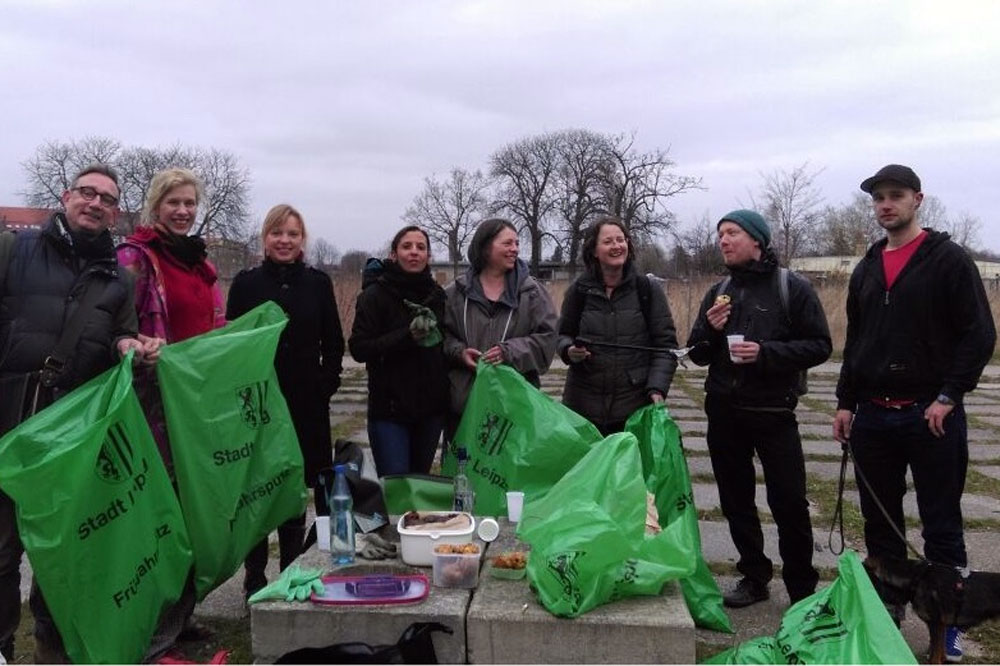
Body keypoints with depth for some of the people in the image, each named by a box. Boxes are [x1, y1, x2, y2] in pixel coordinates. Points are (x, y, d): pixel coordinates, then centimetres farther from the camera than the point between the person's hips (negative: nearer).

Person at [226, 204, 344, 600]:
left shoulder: (318, 283, 6)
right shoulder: (247, 283, 3)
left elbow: (333, 343, 8)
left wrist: (326, 385, -3)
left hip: (307, 404, 1)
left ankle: (292, 570, 21)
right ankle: (254, 575, 16)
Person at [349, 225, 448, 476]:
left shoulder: (437, 295, 9)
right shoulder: (376, 294, -5)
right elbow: (359, 349, -13)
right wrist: (407, 335, -22)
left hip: (431, 408, 5)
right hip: (390, 409, -4)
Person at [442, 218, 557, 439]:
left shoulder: (531, 291, 5)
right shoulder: (455, 293, 6)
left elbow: (546, 337, -2)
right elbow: (441, 334, 9)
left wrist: (510, 351, -15)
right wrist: (459, 351, -11)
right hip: (463, 400, 1)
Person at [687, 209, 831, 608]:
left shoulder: (793, 288, -4)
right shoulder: (718, 293, 10)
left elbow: (820, 346, -8)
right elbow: (698, 355, 12)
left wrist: (767, 352, -21)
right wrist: (710, 331, -9)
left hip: (773, 412, -5)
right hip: (724, 413, 5)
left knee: (789, 503, -2)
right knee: (736, 501, 12)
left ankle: (802, 591, 14)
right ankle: (754, 576, 28)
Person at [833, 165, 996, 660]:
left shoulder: (948, 260, -4)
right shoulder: (866, 270, 13)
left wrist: (949, 396, -15)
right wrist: (845, 402, 9)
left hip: (931, 416, -5)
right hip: (872, 416, 6)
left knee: (942, 529, 3)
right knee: (880, 523, 13)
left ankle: (947, 624, 16)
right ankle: (887, 609, 27)